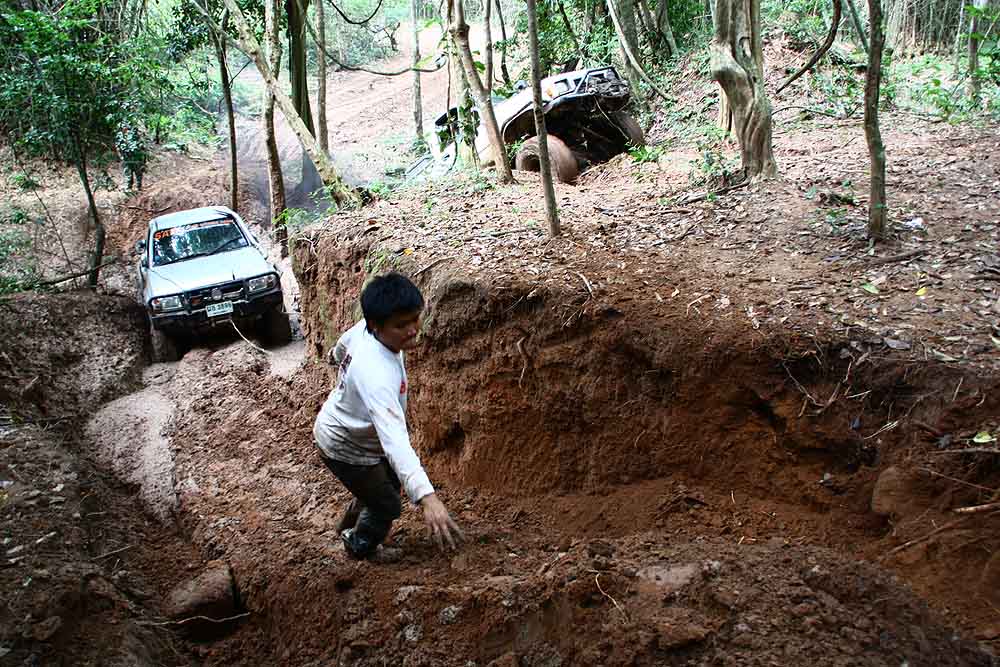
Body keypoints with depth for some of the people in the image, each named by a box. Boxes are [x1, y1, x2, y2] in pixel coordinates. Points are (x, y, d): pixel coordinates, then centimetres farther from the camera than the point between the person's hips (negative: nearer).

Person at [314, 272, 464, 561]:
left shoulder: (364, 329, -18)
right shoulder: (378, 375, -45)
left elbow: (343, 344, 7)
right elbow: (394, 439, -54)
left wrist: (337, 356, 33)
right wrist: (426, 497, -63)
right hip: (345, 449, -8)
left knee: (390, 480, 29)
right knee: (387, 505, 12)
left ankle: (349, 525, 55)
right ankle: (360, 548, 43)